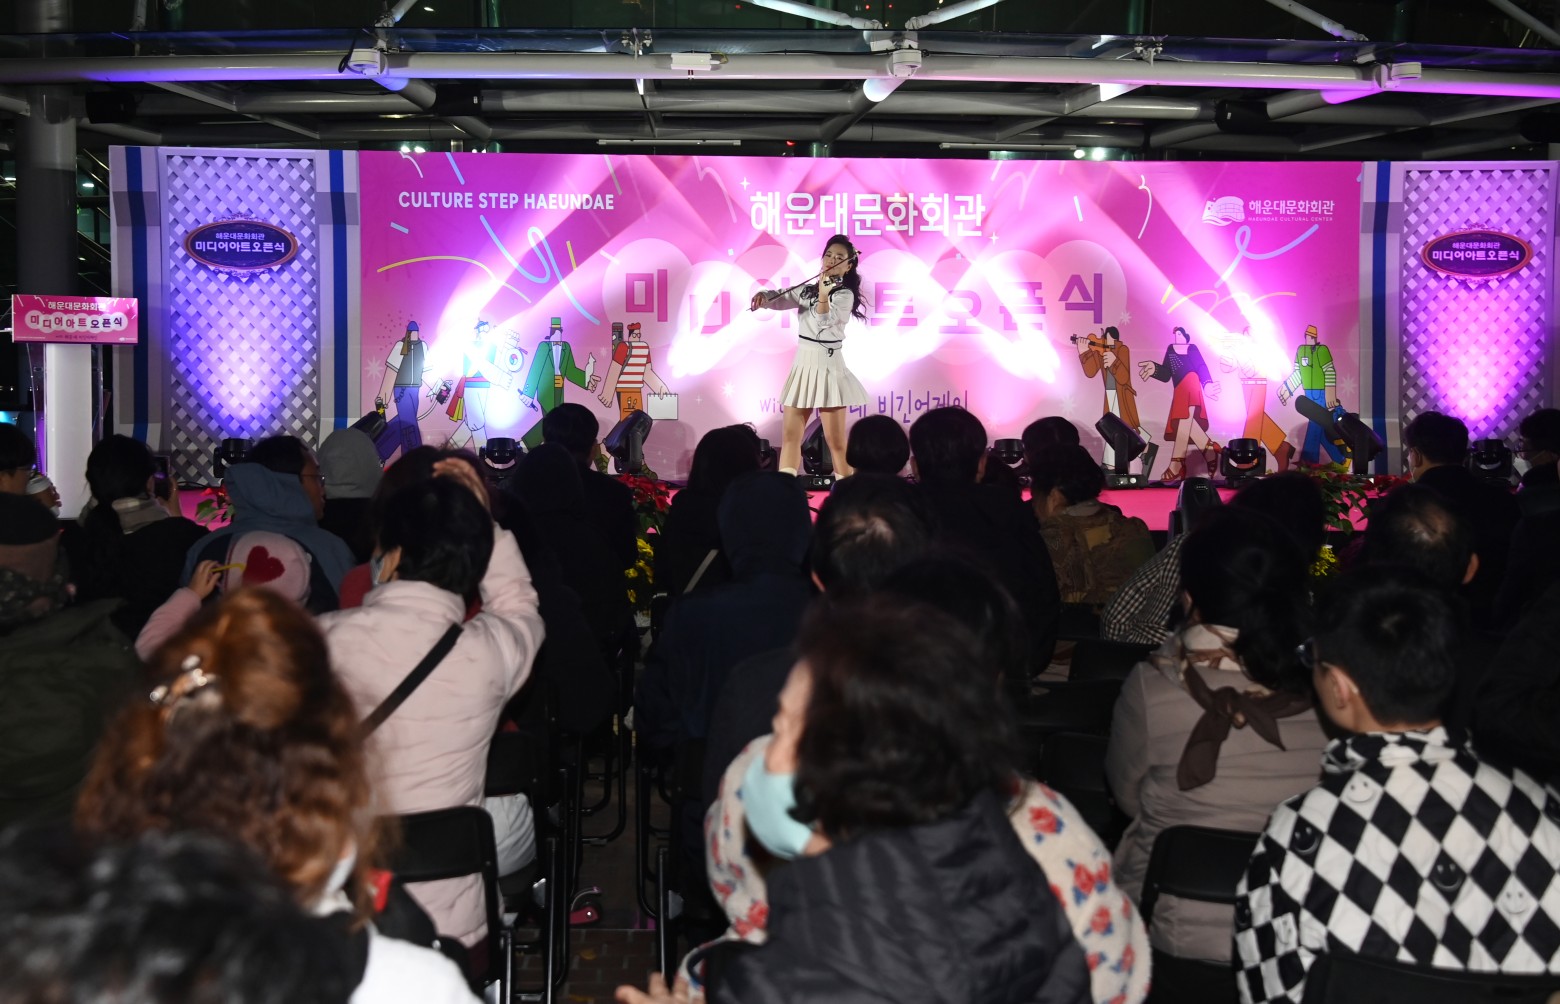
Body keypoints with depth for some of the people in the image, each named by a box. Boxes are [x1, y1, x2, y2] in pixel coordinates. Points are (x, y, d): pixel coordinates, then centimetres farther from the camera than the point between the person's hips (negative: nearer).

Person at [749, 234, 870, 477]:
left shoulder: (844, 294, -9)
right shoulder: (808, 289, 11)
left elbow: (824, 323, -22)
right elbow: (781, 298, 8)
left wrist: (823, 294, -39)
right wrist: (763, 296, -14)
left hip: (827, 367, -6)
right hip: (802, 365, 6)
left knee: (836, 441, -7)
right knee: (790, 435, 5)